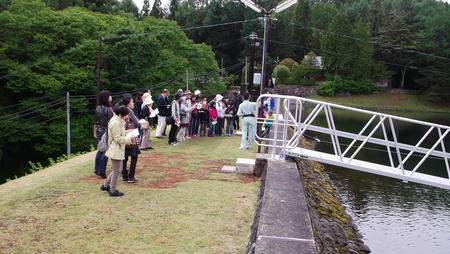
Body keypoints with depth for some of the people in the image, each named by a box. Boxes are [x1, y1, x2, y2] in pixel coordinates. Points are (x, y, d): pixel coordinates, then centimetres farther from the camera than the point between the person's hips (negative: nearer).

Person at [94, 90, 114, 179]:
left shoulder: (98, 108, 3)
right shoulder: (108, 109, -19)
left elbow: (96, 121, 10)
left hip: (99, 132, 8)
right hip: (106, 133, -8)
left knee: (100, 151, 18)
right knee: (105, 152, 1)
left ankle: (97, 169, 27)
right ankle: (102, 171, 5)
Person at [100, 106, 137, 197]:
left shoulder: (118, 121, 10)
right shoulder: (116, 123, -21)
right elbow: (117, 138, -22)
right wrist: (129, 139, -20)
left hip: (118, 150, 10)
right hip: (116, 151, -10)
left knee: (117, 169, 20)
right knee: (116, 171, 2)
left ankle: (105, 185, 29)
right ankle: (113, 191, 15)